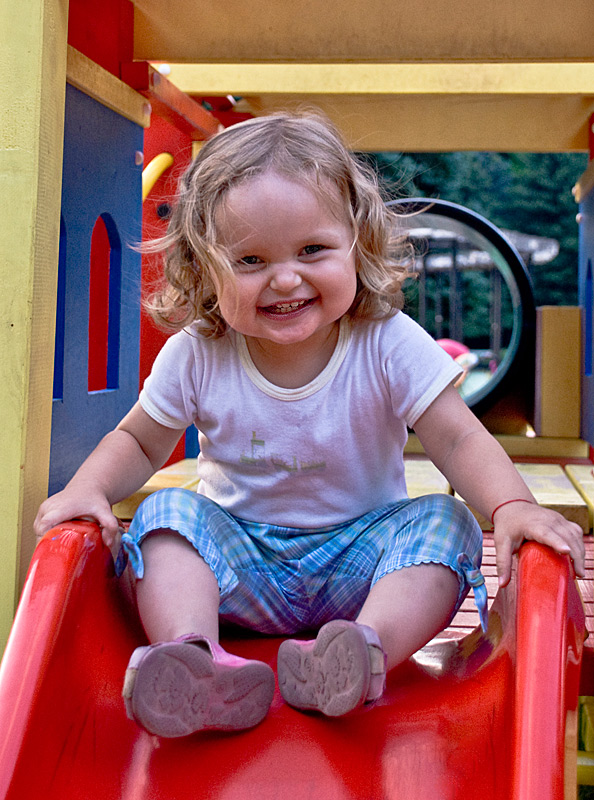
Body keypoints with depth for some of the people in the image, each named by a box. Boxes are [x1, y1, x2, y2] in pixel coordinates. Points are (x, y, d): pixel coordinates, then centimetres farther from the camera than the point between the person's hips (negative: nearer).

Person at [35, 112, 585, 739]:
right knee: (167, 514, -23)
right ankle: (192, 656, -40)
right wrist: (89, 488, -19)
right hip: (242, 568, 1)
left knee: (443, 522, -25)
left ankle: (366, 648, -43)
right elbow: (139, 441, 2)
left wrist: (512, 506, -36)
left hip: (357, 562, -1)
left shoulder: (390, 346, -17)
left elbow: (458, 439, -17)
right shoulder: (195, 357, -12)